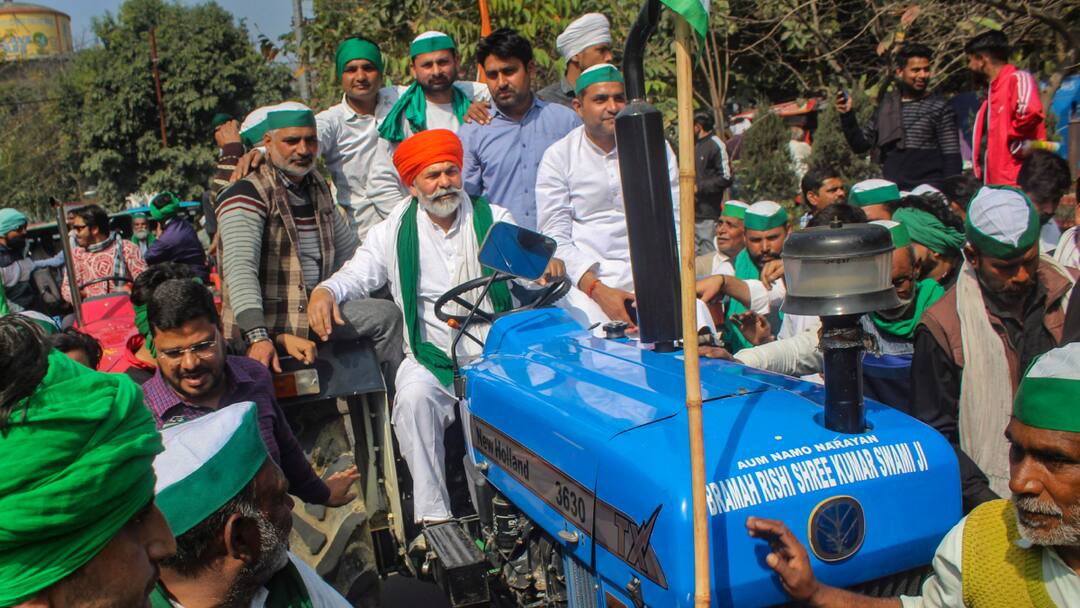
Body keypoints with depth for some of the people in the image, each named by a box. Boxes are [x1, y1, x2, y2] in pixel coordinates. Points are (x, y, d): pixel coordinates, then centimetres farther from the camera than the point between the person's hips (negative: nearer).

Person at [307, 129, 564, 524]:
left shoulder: (494, 220, 9)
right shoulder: (396, 232, 10)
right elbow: (358, 274, 7)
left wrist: (546, 264, -23)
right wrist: (325, 291, -16)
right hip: (430, 355, 0)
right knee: (413, 398, -30)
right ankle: (433, 515, -22)